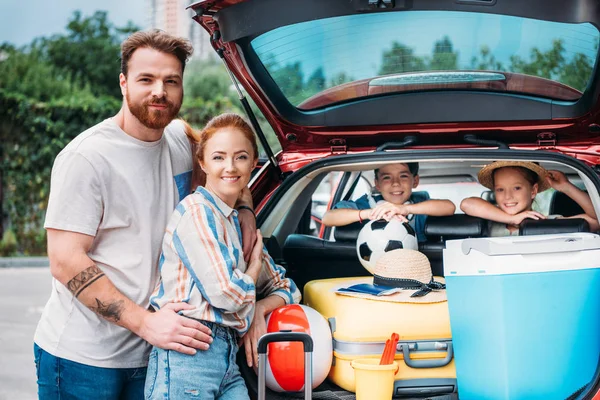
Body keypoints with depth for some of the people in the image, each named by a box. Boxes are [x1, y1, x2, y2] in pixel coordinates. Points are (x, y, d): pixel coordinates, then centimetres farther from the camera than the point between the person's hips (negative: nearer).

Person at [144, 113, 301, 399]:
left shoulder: (239, 224, 18)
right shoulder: (196, 211, -7)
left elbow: (285, 288, 24)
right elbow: (224, 294, -15)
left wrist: (258, 310, 1)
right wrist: (255, 264, 6)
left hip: (227, 359, 8)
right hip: (188, 354, -8)